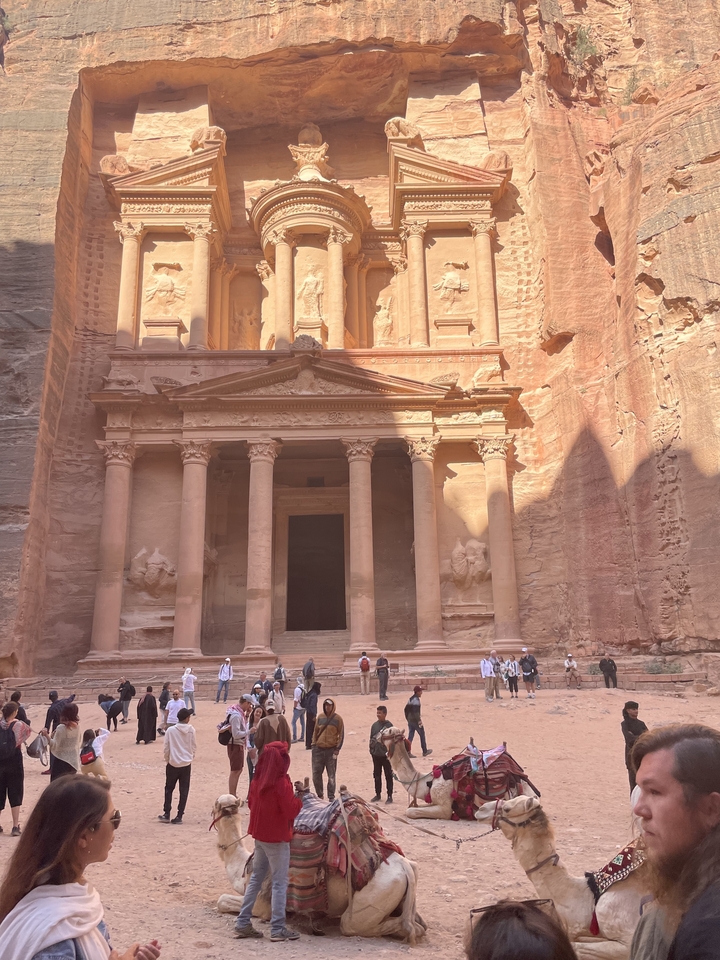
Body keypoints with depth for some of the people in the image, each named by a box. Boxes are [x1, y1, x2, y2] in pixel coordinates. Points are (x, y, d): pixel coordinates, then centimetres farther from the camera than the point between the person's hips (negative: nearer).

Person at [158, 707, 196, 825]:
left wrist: (167, 760, 14)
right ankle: (179, 816, 6)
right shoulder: (191, 730, -4)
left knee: (169, 789, 14)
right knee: (184, 791, 7)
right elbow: (193, 748, 4)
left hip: (173, 764, 0)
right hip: (186, 764, 1)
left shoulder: (171, 730, -7)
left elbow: (166, 749, -3)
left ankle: (167, 814, 15)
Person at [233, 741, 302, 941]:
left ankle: (243, 923, 21)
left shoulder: (257, 781, 1)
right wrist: (299, 796, -4)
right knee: (279, 882, 2)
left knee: (256, 878, 17)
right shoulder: (281, 783, -20)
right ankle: (278, 928, 7)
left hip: (259, 835, 7)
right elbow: (291, 811, -18)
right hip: (277, 837, -7)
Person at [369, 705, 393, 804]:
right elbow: (371, 738, 12)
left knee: (388, 775, 4)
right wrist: (371, 750, 7)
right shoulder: (374, 725, 5)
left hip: (386, 754, -5)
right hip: (376, 754, 5)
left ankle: (390, 796, 11)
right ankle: (378, 794, 24)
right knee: (377, 775, 12)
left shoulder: (388, 725, -7)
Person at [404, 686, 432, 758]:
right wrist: (419, 720, -21)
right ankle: (425, 751, 16)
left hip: (410, 721, 8)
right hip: (416, 721, -8)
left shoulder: (410, 699, 13)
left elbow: (406, 709, 17)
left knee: (410, 736, 7)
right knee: (422, 735, 7)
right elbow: (416, 711, -23)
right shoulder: (416, 700, -16)